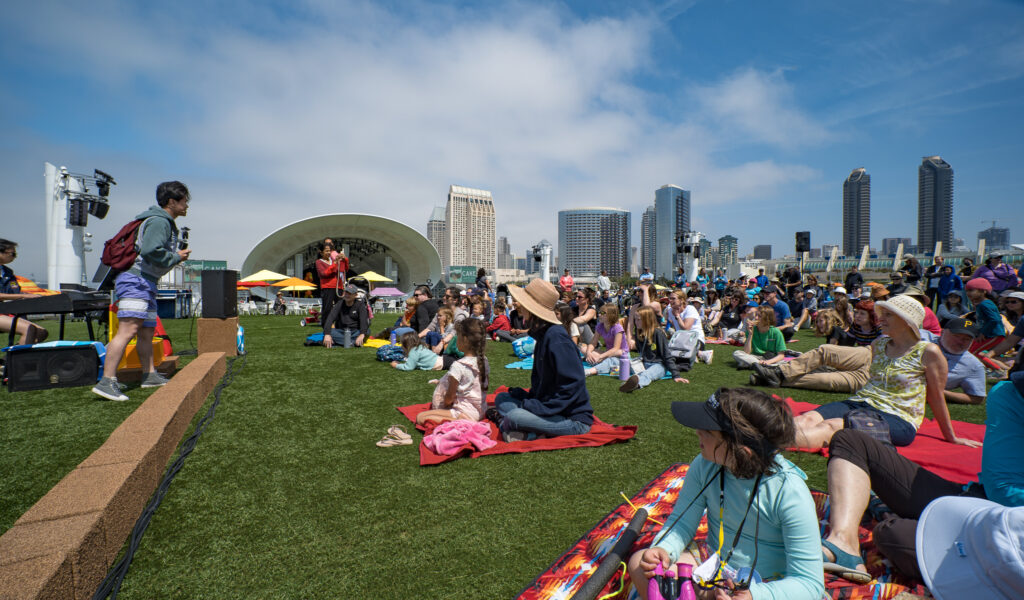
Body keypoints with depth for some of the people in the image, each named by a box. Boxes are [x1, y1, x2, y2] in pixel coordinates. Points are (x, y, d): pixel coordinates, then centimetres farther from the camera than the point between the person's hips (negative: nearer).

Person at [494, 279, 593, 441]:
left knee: (514, 417, -31)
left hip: (574, 419, -10)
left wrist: (541, 408, -21)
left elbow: (573, 385, -24)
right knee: (501, 398, 10)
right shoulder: (543, 335, 9)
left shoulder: (556, 338, -21)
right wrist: (529, 399, 4)